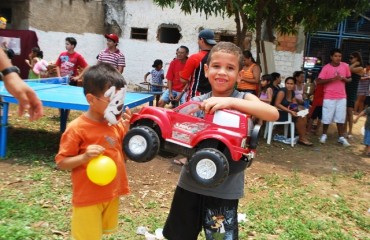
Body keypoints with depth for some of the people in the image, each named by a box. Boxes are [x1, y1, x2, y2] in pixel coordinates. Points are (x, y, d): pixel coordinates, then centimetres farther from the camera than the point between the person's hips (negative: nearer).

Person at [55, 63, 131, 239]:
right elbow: (61, 163, -13)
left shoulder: (117, 124, -1)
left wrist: (126, 127, -8)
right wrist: (84, 157, -31)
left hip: (112, 194, 6)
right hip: (88, 198, -6)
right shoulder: (77, 128, -18)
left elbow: (124, 155, 5)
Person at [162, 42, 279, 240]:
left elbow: (273, 114, -24)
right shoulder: (197, 101, 0)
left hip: (224, 189, -2)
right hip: (191, 183, 3)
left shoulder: (243, 98, -6)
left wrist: (231, 101, -33)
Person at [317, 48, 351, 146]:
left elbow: (349, 79, 14)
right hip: (329, 97, -3)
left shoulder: (345, 66, 3)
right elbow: (319, 81, -12)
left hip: (342, 97, 3)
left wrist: (344, 79, -9)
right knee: (327, 117, 4)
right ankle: (324, 135, 23)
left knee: (341, 117, 7)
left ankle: (341, 137, 16)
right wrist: (332, 79, -21)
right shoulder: (326, 67, -7)